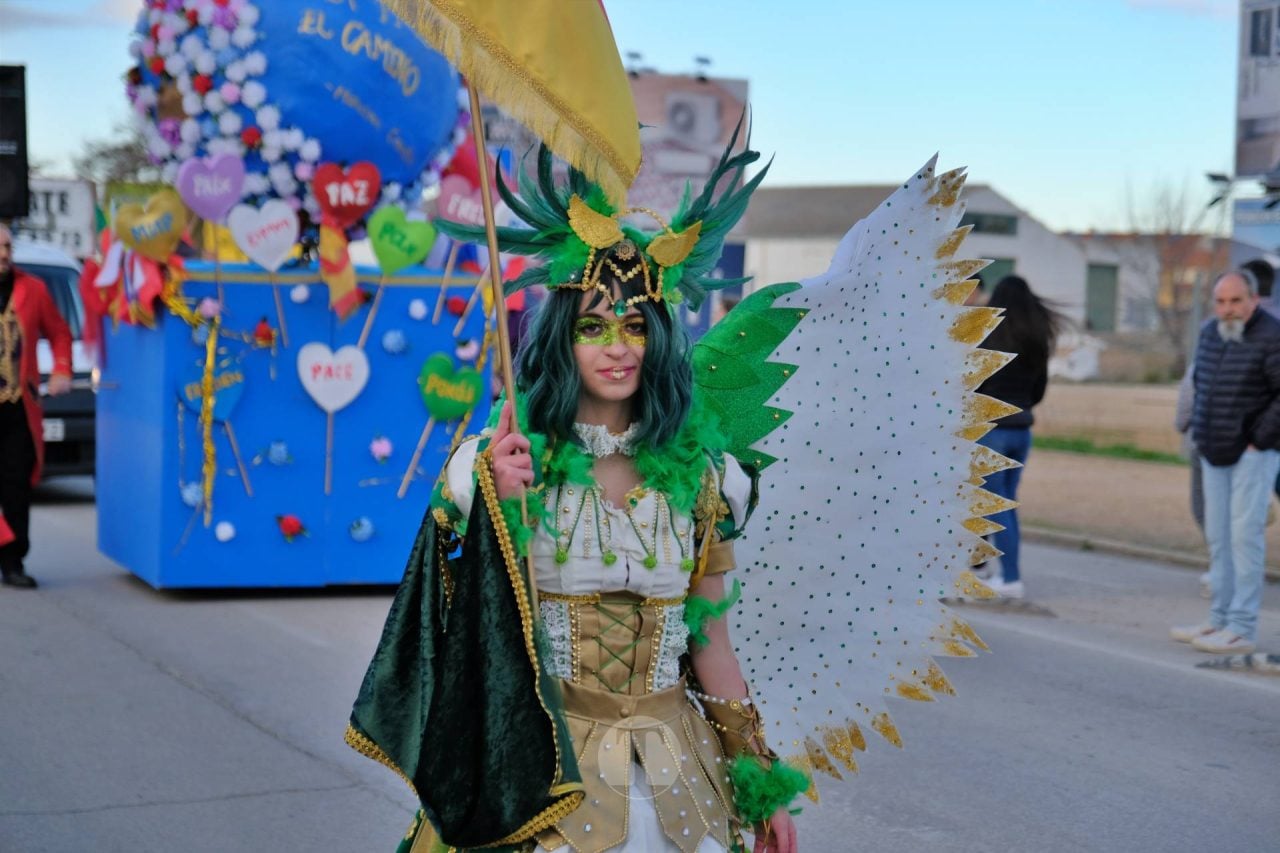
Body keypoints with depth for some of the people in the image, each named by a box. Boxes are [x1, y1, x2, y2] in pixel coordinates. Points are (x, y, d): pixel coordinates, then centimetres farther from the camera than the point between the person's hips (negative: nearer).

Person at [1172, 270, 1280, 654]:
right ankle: (1220, 619, 20)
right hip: (1215, 452, 8)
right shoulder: (1209, 334, 10)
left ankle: (1242, 629, -6)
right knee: (1217, 537, 11)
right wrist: (1199, 430, 16)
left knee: (1244, 536, -9)